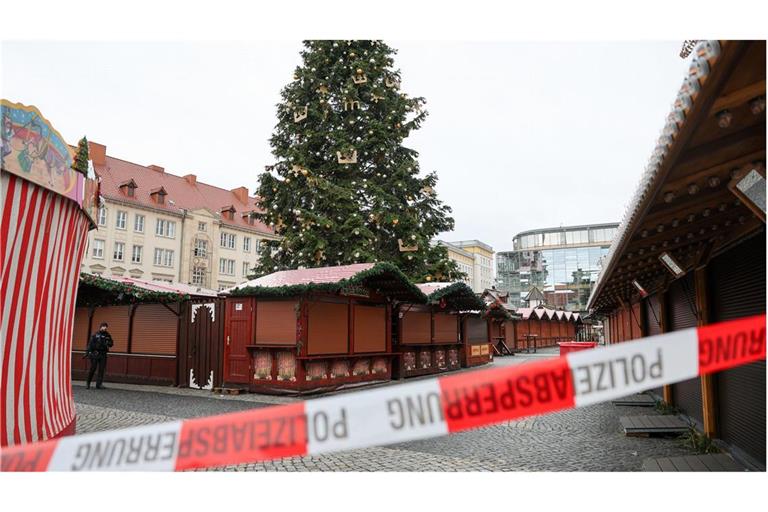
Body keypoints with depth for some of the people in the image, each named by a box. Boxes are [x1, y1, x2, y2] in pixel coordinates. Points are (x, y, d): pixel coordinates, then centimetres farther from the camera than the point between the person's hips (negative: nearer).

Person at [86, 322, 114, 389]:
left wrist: (108, 343, -8)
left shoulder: (107, 335, 10)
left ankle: (98, 384, 4)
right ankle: (88, 383, 16)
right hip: (95, 354, -3)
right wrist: (87, 352, -11)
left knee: (101, 369, 0)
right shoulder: (95, 334, 1)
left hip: (103, 354, 3)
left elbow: (111, 343, 14)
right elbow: (90, 343, -3)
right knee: (93, 368, -1)